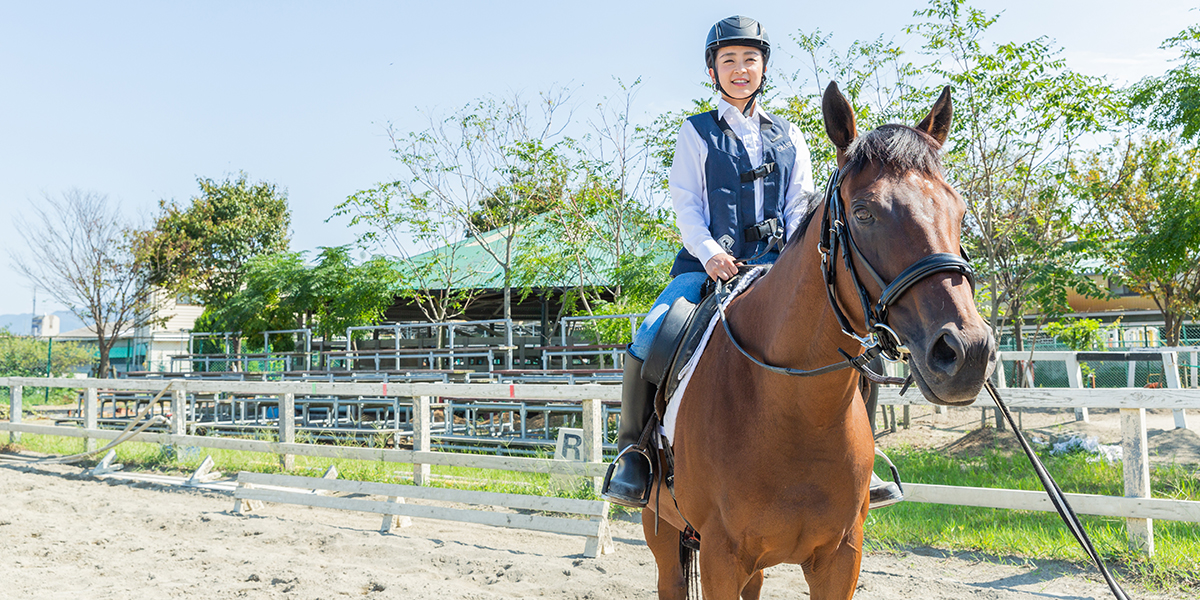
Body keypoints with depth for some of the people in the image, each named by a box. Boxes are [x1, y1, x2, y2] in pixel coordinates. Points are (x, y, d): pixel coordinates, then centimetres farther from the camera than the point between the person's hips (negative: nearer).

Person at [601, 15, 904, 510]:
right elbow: (685, 203, 1)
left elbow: (801, 206, 12)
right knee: (648, 339, -25)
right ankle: (632, 450, -6)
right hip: (707, 262, -2)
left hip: (774, 263, 2)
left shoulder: (788, 137, 18)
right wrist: (709, 252, -17)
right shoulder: (697, 133, 10)